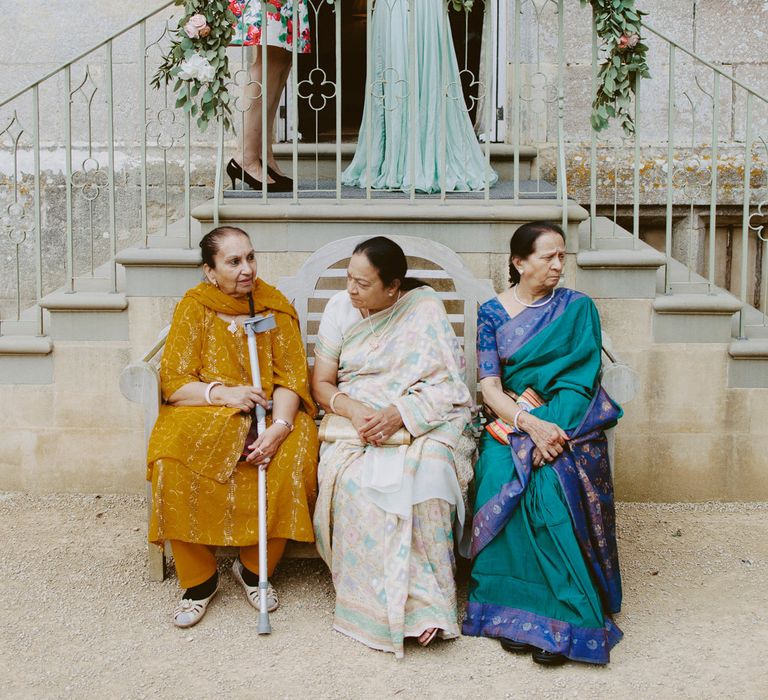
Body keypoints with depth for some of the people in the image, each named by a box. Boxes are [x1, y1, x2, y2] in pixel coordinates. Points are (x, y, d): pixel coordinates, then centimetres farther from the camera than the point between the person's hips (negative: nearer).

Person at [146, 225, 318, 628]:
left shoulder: (274, 305, 3)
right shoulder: (193, 307, 2)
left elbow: (292, 377, -4)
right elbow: (173, 382, -3)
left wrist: (279, 427, -22)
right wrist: (222, 393, -22)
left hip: (269, 414, 1)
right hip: (204, 414, 0)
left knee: (294, 457, -30)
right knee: (173, 461, -31)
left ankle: (253, 568, -6)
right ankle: (199, 579, -10)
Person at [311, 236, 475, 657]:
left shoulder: (426, 308, -2)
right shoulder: (339, 309, 6)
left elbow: (447, 385, -6)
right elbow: (321, 383, 5)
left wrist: (400, 414, -22)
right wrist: (354, 410, -16)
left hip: (422, 422, -2)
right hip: (354, 419, 2)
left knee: (425, 472, -34)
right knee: (351, 478, -31)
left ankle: (423, 600, -23)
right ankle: (377, 602, -22)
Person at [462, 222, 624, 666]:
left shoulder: (578, 308, 5)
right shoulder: (493, 312, 6)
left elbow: (579, 380, -4)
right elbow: (490, 387, -2)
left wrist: (549, 428, -20)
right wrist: (528, 423, -20)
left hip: (566, 420, -1)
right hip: (510, 421, 1)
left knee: (553, 482, -31)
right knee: (500, 478, -30)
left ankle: (564, 615, -22)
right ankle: (513, 609, -19)